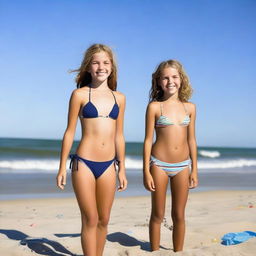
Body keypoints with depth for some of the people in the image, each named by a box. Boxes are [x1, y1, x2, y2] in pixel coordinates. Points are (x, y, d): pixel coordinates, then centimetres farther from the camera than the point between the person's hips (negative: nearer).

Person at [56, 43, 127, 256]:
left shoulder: (119, 98, 9)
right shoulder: (80, 94, -1)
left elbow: (119, 135, 13)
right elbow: (70, 132, 0)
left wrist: (122, 169, 13)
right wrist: (62, 167, -1)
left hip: (108, 165, 4)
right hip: (84, 163, -4)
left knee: (103, 220, 11)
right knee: (90, 220, 1)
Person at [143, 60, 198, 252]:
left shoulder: (190, 107, 5)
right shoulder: (154, 107, -4)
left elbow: (191, 140, 9)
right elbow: (148, 140, -4)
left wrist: (194, 170, 7)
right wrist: (146, 171, -7)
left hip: (182, 166, 3)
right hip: (159, 165, -3)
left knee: (179, 215, 11)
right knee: (158, 215, 8)